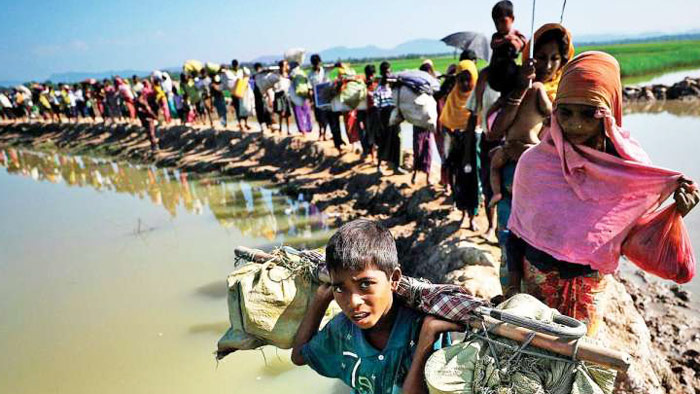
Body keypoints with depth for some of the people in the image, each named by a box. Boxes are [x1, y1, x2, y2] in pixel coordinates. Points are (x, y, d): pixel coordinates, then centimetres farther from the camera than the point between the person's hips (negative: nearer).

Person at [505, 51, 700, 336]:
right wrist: (513, 286, -2)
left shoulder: (631, 164, -10)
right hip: (535, 280, 0)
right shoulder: (534, 162, -12)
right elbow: (516, 231, -3)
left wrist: (676, 211, -20)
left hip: (591, 288, 0)